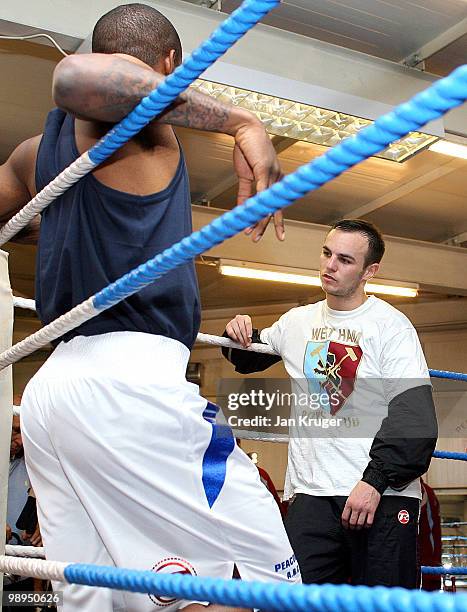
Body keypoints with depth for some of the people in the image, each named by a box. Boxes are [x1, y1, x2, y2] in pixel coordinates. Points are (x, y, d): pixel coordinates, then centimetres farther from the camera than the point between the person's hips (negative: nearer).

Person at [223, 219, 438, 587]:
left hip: (381, 494, -3)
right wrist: (241, 337, 8)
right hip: (310, 493, 4)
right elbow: (249, 359, 32)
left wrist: (375, 480, -19)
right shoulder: (297, 322, 13)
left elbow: (414, 416, -10)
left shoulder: (391, 326, -3)